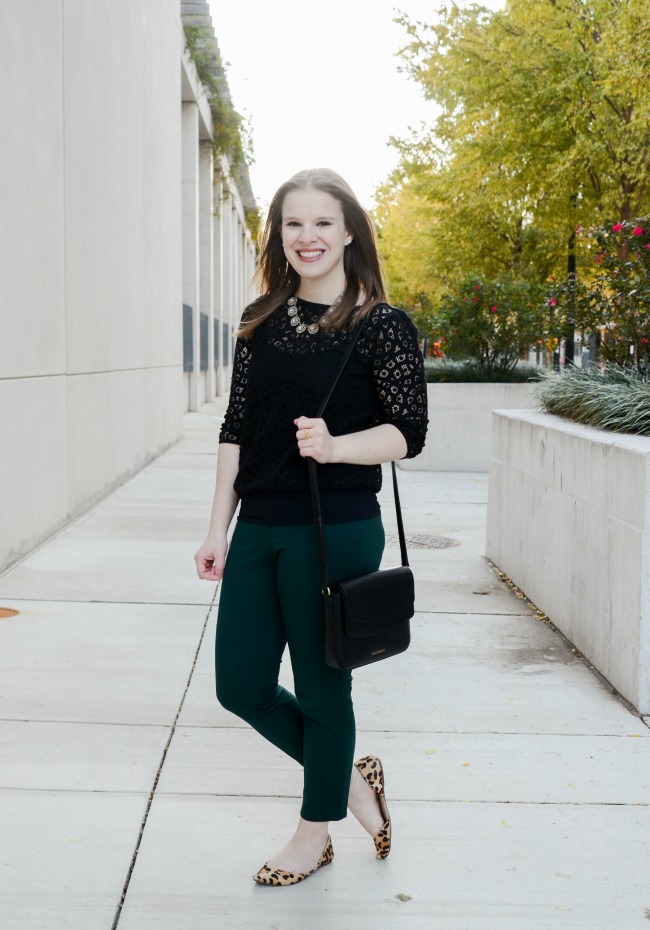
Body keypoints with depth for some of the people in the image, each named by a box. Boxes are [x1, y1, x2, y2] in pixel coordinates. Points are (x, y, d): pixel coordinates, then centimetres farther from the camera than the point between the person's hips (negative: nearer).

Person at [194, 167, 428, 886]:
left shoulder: (381, 325, -6)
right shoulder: (261, 320, 9)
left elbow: (408, 432, -8)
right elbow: (236, 429, 9)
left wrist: (335, 445, -25)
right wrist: (219, 528, 6)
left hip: (337, 531, -6)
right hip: (259, 529, 6)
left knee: (321, 689, 9)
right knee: (240, 685, 11)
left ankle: (315, 832, 33)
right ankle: (350, 777, 35)